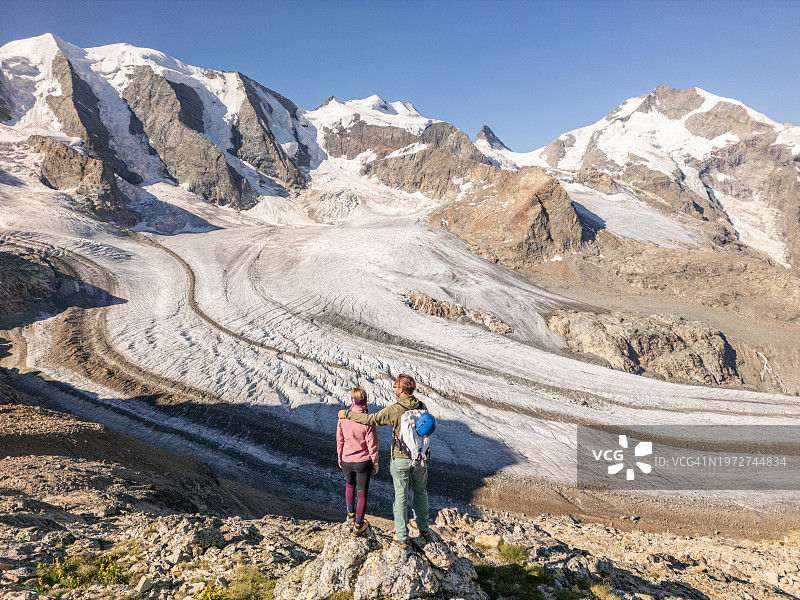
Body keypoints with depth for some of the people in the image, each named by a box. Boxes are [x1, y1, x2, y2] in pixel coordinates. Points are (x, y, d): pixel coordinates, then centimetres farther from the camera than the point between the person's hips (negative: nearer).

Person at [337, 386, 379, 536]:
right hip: (364, 462, -3)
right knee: (362, 493, 16)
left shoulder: (343, 418, -14)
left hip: (347, 462, 3)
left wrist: (339, 457, 15)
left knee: (350, 484, 32)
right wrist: (375, 463, 0)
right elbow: (372, 445, -16)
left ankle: (351, 517, 41)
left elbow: (339, 440, -1)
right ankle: (358, 526, 27)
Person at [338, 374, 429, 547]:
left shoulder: (394, 410, -22)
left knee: (401, 496, 10)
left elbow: (370, 419, -19)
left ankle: (401, 536, 21)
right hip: (419, 458, 4)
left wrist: (347, 414, -7)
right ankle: (422, 527, 38)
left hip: (400, 460, -4)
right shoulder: (422, 407, -8)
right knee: (420, 492, 23)